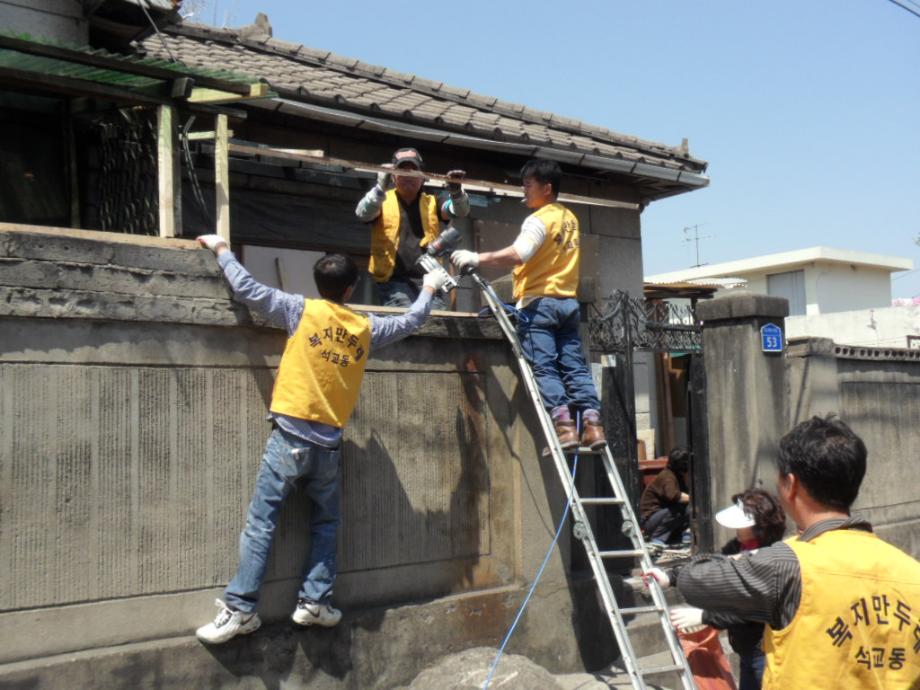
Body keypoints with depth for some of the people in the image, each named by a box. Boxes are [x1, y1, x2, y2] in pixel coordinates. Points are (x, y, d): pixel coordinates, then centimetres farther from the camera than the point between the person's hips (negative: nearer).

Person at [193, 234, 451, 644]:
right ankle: (315, 601, 14)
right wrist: (429, 288, 43)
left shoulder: (302, 311, -1)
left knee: (261, 522, -3)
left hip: (290, 436, -3)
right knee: (325, 523, 18)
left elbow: (247, 290, -1)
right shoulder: (366, 328, 9)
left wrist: (221, 249, 13)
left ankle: (240, 608, -5)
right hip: (328, 444, 3)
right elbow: (410, 322, 25)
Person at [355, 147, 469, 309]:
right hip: (394, 280, -2)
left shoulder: (431, 203, 17)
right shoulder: (383, 201, 10)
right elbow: (363, 214, -9)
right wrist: (380, 188, -27)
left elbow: (460, 211, 2)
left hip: (427, 278, 2)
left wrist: (456, 191, -21)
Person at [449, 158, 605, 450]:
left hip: (538, 302, -8)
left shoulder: (539, 219, -10)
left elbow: (518, 254, -27)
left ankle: (563, 425, -14)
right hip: (568, 302, 8)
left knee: (544, 367, -7)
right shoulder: (569, 218, 17)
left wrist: (478, 259, -25)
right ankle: (592, 423, -1)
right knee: (575, 366, 5)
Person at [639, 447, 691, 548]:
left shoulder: (678, 476, 11)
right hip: (648, 518, -9)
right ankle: (657, 538, -21)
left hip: (661, 514, 9)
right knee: (682, 508, -29)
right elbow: (673, 496, -38)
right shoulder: (667, 476, -20)